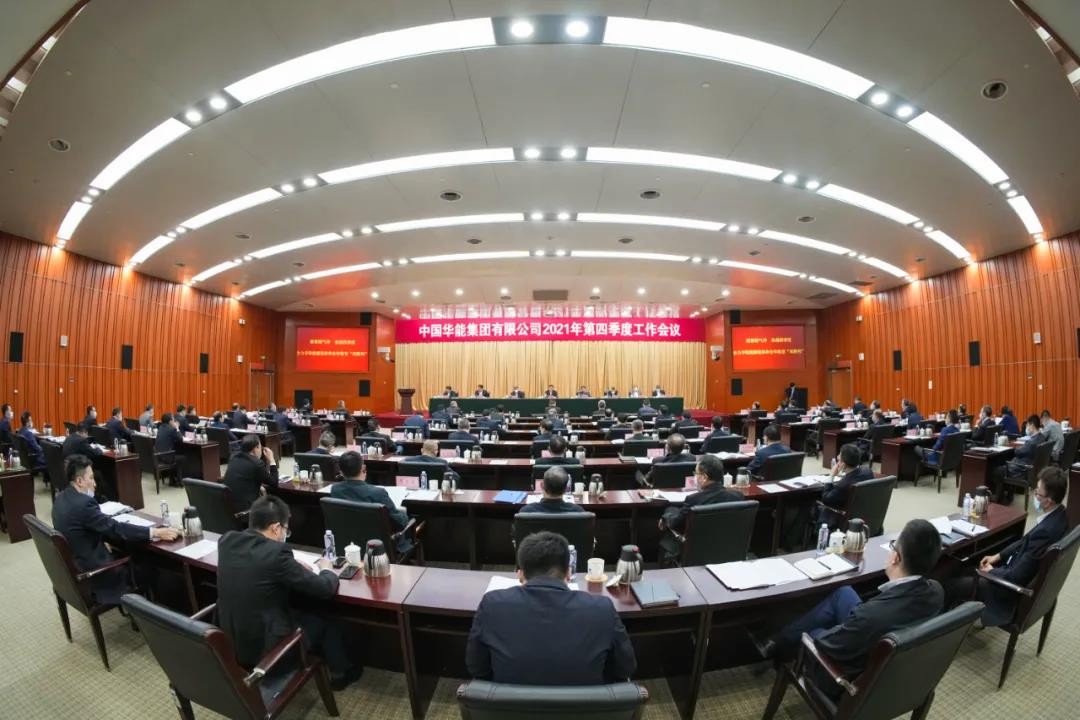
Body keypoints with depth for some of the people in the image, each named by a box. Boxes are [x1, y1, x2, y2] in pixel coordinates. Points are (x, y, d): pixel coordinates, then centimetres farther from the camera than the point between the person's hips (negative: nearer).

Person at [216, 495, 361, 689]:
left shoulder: (227, 540, -7)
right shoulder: (276, 552, -27)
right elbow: (326, 588, -19)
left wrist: (292, 566, 8)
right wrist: (325, 569, 2)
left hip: (229, 643, 7)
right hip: (264, 651, -7)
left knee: (300, 612, 28)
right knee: (326, 622, 19)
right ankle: (340, 672, 40)